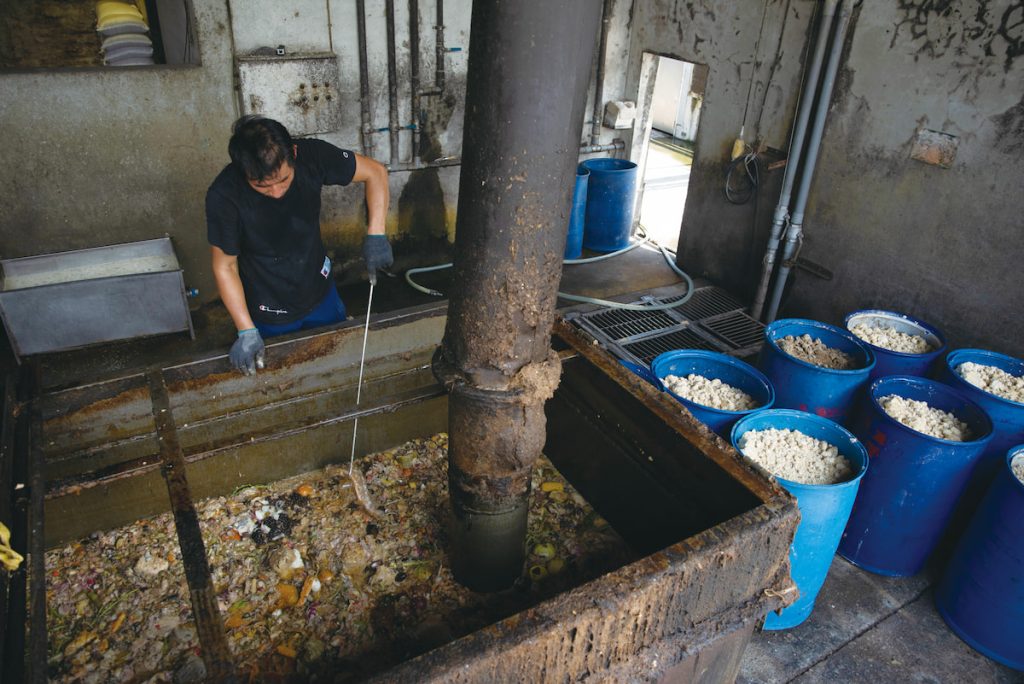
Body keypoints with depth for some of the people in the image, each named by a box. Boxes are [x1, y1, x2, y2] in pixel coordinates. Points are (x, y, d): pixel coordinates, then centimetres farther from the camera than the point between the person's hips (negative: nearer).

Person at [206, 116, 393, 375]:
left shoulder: (311, 156, -24)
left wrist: (375, 234, -24)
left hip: (321, 297, 3)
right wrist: (246, 331, -20)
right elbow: (225, 267, -17)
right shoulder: (223, 196, -29)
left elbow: (375, 172, -12)